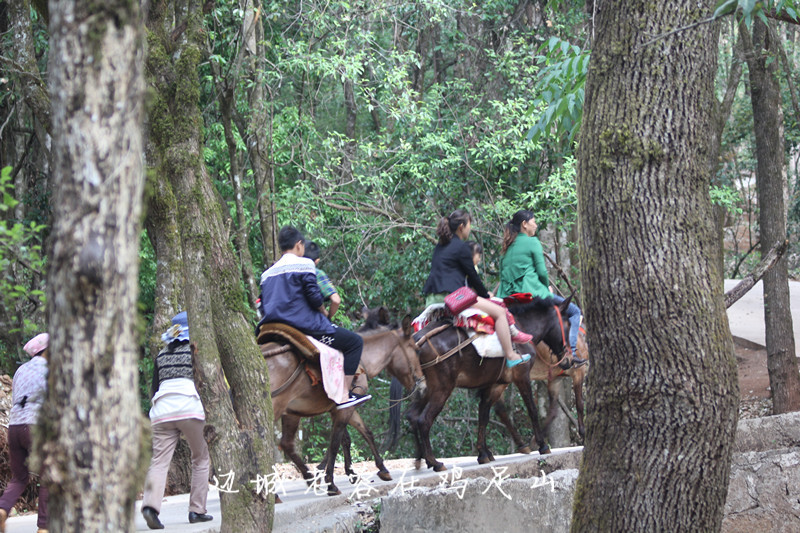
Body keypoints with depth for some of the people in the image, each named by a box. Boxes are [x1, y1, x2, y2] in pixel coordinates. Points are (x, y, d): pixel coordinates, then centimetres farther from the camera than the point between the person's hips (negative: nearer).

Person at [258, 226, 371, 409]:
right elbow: (314, 296, -13)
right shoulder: (304, 264, -3)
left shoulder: (267, 273, 17)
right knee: (354, 341, 2)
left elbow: (263, 308, 16)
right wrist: (324, 312, 5)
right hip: (305, 326, -7)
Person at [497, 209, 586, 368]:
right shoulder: (532, 242, -5)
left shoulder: (509, 246, 15)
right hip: (532, 291, -8)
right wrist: (547, 287, 12)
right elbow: (542, 271, -8)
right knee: (574, 312, 3)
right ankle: (570, 352, -8)